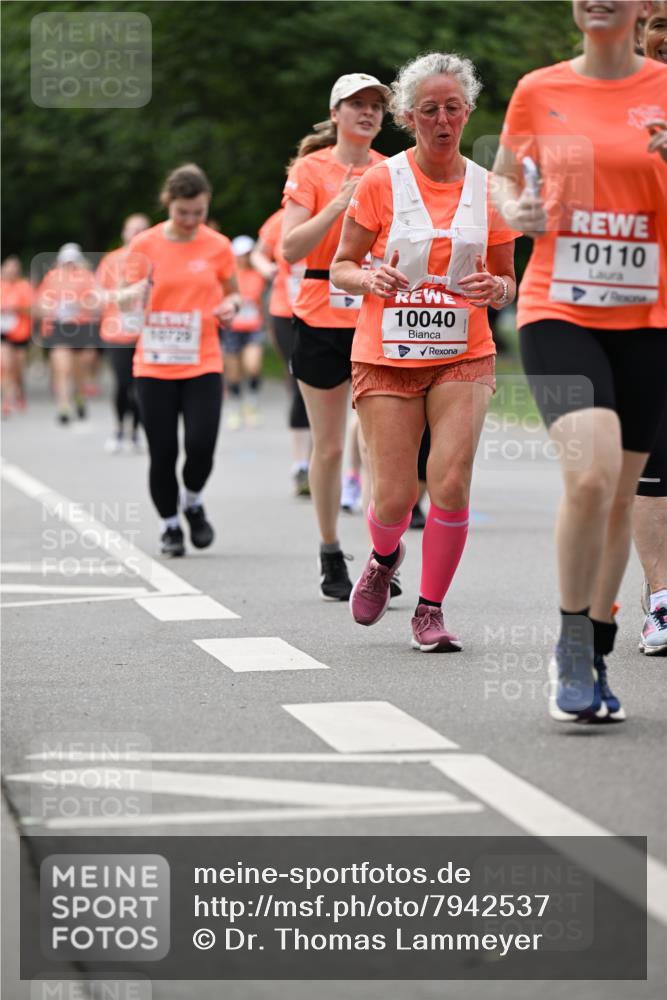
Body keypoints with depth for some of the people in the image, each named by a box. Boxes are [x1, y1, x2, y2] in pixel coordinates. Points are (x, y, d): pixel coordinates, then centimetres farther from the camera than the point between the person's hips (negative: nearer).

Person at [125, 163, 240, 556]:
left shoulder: (218, 246, 3)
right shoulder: (144, 245, 0)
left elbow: (233, 293, 16)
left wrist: (231, 306, -8)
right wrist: (139, 291, -20)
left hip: (203, 364, 0)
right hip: (154, 365, 0)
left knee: (201, 446, -12)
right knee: (163, 453, -1)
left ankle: (193, 502, 18)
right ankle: (170, 524, 19)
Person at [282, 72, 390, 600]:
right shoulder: (312, 169, 0)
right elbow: (291, 248, -9)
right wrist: (338, 205, -19)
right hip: (323, 319, -2)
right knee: (329, 446, 4)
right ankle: (331, 556, 17)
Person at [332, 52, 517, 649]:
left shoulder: (488, 189, 5)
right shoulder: (382, 183, -2)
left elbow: (507, 281, 13)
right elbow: (341, 268, 3)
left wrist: (495, 288, -10)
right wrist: (371, 279, -19)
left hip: (464, 358, 1)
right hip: (387, 356, -1)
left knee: (450, 483, -14)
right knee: (395, 496, -4)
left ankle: (431, 610, 3)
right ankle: (385, 556, 33)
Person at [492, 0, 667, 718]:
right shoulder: (539, 91, 5)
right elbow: (503, 177, 19)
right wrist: (516, 211, -3)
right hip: (558, 311, -1)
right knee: (591, 473, -21)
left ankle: (595, 658, 24)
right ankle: (571, 647, -5)